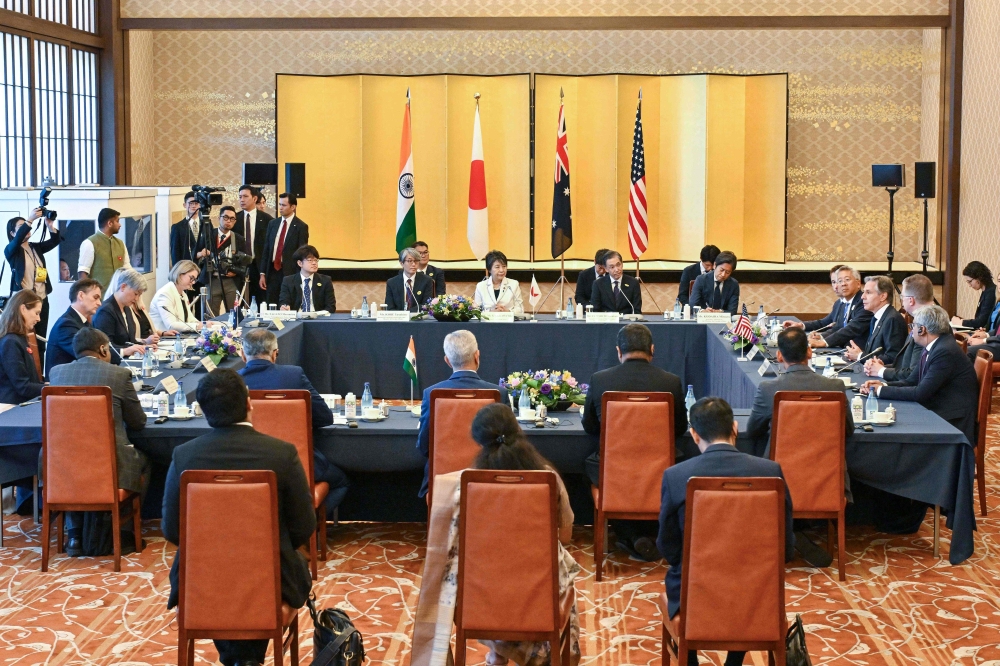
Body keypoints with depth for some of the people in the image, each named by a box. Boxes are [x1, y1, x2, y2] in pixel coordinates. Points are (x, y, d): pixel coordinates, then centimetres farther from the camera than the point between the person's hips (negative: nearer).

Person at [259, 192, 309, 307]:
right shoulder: (272, 224, 11)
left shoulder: (301, 226, -5)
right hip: (272, 271, 5)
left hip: (290, 273, -5)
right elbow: (266, 249, 12)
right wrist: (262, 273, 7)